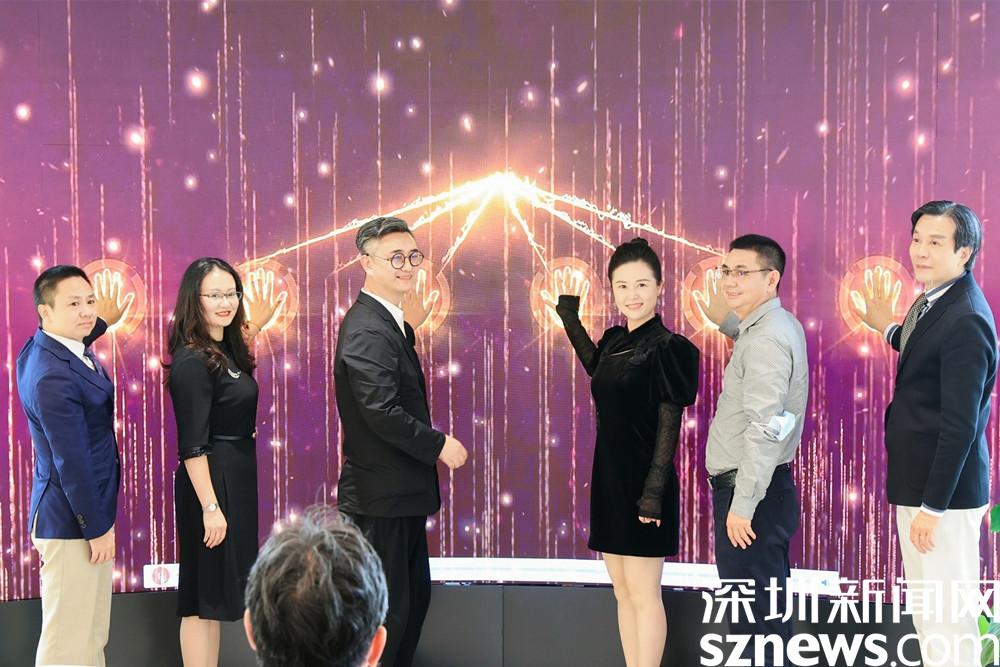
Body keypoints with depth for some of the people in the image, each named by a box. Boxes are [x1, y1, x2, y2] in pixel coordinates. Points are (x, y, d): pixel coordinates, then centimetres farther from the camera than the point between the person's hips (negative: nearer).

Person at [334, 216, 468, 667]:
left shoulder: (392, 323, 12)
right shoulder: (367, 330, -20)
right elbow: (382, 412, -28)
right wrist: (440, 445, -18)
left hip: (401, 493, 10)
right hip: (381, 496, -10)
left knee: (414, 596, 20)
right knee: (387, 609, 1)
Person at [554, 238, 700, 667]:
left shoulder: (667, 348, -13)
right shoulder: (615, 341, 8)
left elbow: (669, 428, -15)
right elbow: (596, 367, 32)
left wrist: (652, 494, -19)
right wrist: (569, 313, 28)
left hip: (642, 483, -8)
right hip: (609, 478, 8)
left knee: (643, 594, 0)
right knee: (623, 592, 13)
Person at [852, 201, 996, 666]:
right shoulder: (934, 301, 7)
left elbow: (960, 424, -22)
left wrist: (933, 507, -20)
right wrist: (888, 327, 18)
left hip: (944, 491, -10)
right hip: (921, 484, 10)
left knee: (946, 616, 1)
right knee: (927, 611, 20)